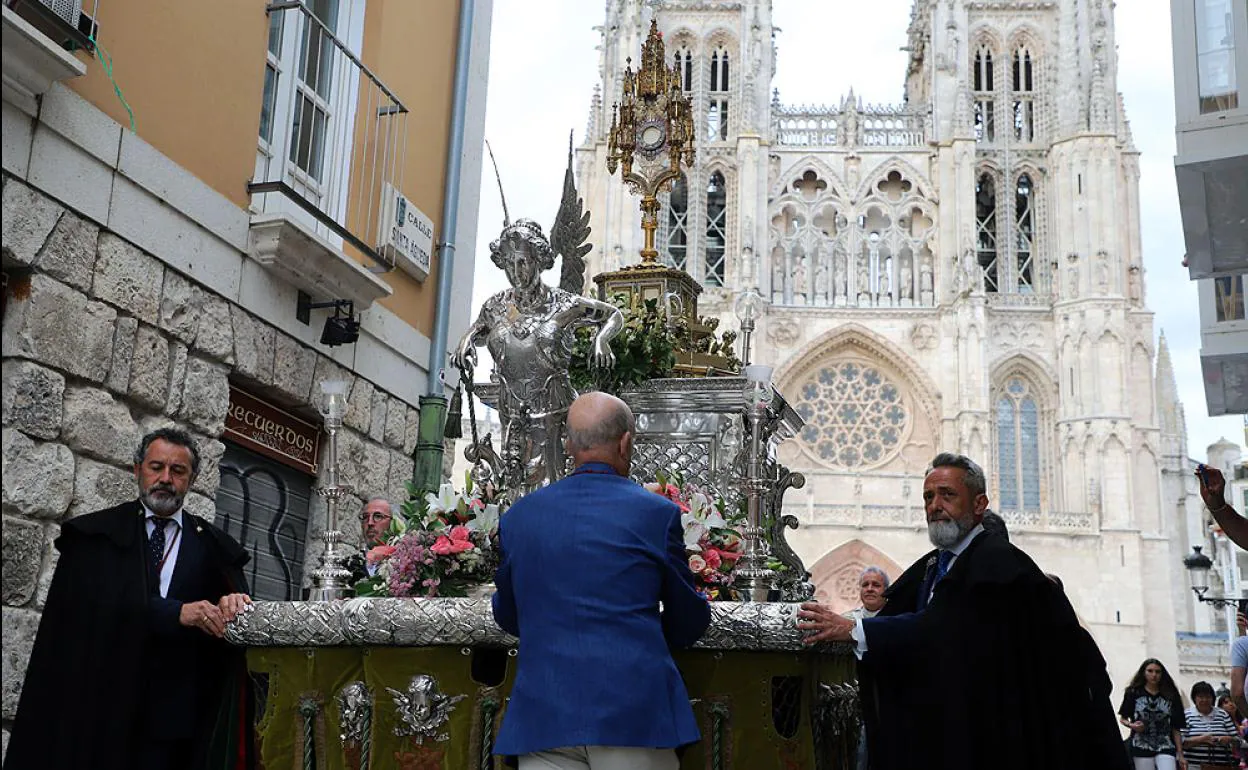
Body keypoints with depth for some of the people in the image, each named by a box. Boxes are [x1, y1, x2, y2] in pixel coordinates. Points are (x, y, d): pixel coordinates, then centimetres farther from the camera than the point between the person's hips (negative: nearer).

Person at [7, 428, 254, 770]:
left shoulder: (215, 547, 11)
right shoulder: (94, 533, 6)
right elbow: (96, 604, -10)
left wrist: (236, 604, -20)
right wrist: (178, 612, -22)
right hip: (100, 708, -1)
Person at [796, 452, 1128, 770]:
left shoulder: (997, 562, -15)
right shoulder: (927, 569, 12)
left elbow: (943, 630, -26)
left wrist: (853, 630, -28)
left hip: (987, 737, -7)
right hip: (930, 733, 7)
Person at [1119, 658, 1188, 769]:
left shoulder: (1170, 696, 5)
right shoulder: (1134, 693, 1)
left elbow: (1176, 728, 5)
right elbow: (1123, 718, 8)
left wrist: (1180, 753, 2)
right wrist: (1131, 725, -14)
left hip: (1165, 747, 1)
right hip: (1142, 747, 0)